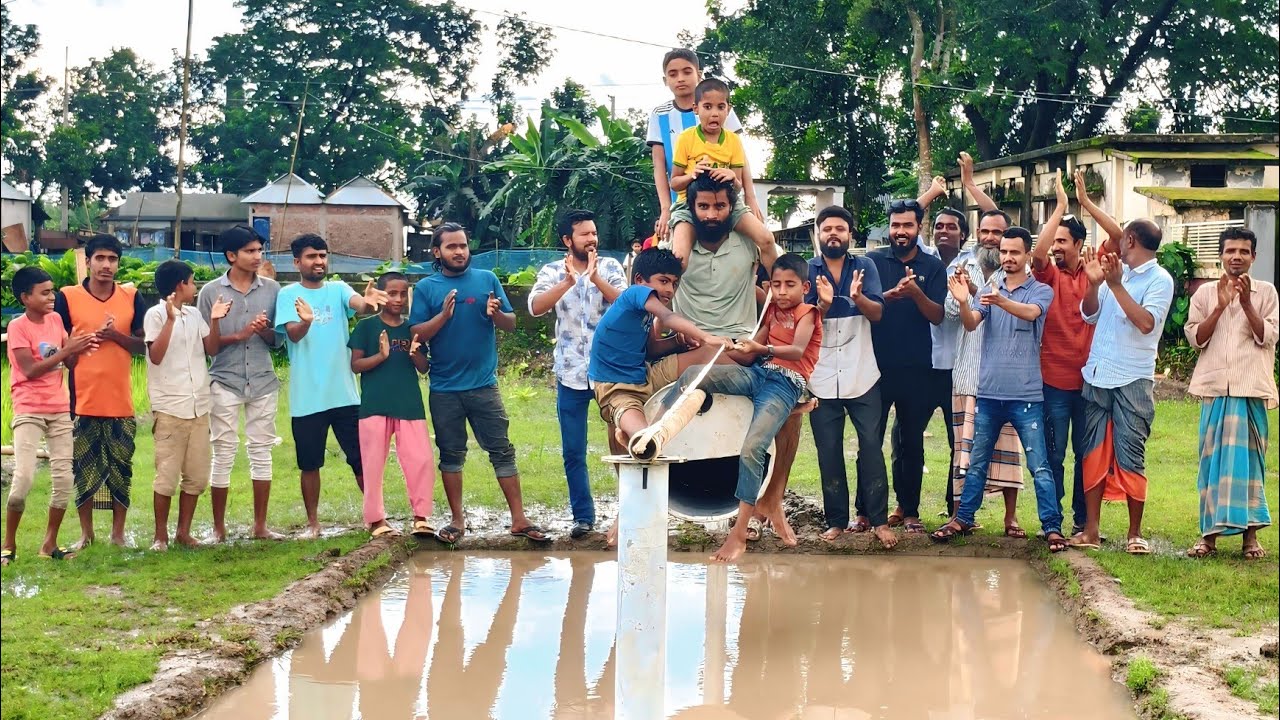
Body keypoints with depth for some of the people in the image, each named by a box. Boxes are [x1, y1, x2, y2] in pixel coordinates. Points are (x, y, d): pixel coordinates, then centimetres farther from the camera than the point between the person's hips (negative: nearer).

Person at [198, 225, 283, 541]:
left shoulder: (272, 289, 4)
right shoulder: (211, 291, -2)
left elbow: (278, 340, 7)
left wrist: (265, 331, -14)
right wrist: (239, 335, -16)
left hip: (263, 382, 2)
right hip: (225, 382, -2)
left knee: (261, 452, 6)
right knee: (223, 455, 0)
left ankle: (260, 525, 14)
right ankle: (219, 528, 9)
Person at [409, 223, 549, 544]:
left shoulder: (487, 279, 5)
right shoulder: (426, 287, 3)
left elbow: (511, 324, 6)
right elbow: (417, 335, -3)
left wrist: (496, 313, -15)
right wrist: (443, 316, -18)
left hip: (484, 385, 0)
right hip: (444, 389, 0)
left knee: (502, 450, 0)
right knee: (451, 455, 8)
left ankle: (519, 519, 3)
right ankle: (457, 520, 18)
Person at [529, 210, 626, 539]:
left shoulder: (610, 267, 1)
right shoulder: (552, 272, 1)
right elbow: (535, 307, -16)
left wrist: (596, 278, -28)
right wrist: (568, 282, -31)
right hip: (570, 374, 1)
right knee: (573, 452, 6)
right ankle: (583, 516, 17)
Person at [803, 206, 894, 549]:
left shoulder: (864, 267, 4)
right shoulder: (807, 270, 3)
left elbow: (877, 313, -7)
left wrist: (857, 296, -28)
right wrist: (823, 304, -24)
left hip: (861, 374, 0)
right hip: (821, 376, 0)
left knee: (871, 445, -4)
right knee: (829, 451, 4)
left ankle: (878, 519, 0)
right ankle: (837, 519, 11)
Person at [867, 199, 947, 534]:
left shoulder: (933, 267, 5)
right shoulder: (873, 261, 4)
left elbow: (937, 316, -4)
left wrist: (916, 292, -23)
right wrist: (891, 295, -26)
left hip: (916, 369, 1)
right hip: (876, 366, -1)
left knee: (912, 443, 8)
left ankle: (908, 510, 17)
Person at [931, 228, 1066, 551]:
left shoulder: (1041, 291, -2)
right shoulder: (989, 290, 9)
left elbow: (1031, 313, -24)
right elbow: (971, 325, -5)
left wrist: (1001, 301, -44)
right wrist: (963, 302, -28)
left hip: (1026, 394, -4)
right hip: (989, 392, 4)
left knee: (1039, 467, -3)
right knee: (977, 463, 13)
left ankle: (1052, 528, 2)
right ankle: (963, 519, 23)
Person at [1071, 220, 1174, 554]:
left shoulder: (1160, 279, -5)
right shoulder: (1115, 271, 11)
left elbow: (1147, 323, -19)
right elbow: (1090, 315, 11)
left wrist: (1116, 285, -20)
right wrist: (1094, 283, -7)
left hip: (1132, 382, -6)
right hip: (1097, 376, 6)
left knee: (1130, 457, -4)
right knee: (1094, 454, 7)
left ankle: (1135, 534, 7)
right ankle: (1090, 530, 12)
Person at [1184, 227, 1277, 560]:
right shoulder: (1205, 292, 9)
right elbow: (1195, 338, 1)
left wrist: (1246, 303, -13)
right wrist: (1220, 306, -10)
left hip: (1251, 387, -1)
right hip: (1215, 386, 1)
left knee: (1248, 456, -1)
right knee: (1212, 457, 0)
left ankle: (1249, 533, 6)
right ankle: (1210, 532, 4)